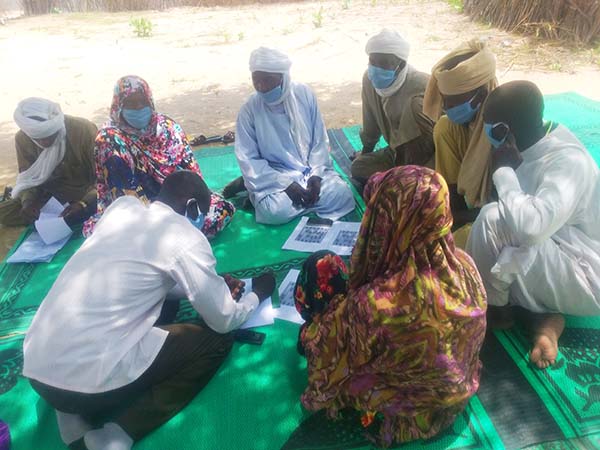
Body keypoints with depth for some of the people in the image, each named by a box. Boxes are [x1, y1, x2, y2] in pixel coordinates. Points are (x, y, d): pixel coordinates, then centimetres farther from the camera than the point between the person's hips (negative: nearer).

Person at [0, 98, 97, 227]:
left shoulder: (84, 130, -27)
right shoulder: (22, 139, -14)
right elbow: (28, 178, -6)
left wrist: (83, 203, -40)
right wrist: (28, 201, -28)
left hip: (85, 191, -1)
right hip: (50, 192, 1)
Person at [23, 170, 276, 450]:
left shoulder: (123, 206, 9)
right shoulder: (187, 238, -9)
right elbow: (224, 321, -1)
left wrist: (215, 285, 24)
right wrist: (257, 293, 19)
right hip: (88, 377, -7)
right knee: (217, 340, 8)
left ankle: (79, 413, 14)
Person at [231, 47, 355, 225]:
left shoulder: (304, 94, -3)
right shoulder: (249, 110, -9)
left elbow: (320, 141, 1)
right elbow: (248, 160, -10)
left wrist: (316, 175, -14)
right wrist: (286, 184, -20)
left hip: (312, 170, 3)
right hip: (276, 177, -2)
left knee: (342, 194, -21)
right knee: (275, 211, -32)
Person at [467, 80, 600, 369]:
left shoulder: (569, 161, -26)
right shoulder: (537, 146, -1)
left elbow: (530, 226, -41)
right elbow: (519, 214, 8)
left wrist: (503, 171, -26)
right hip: (556, 262, 9)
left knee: (492, 219, -28)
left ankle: (493, 308, -2)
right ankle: (545, 316, -2)